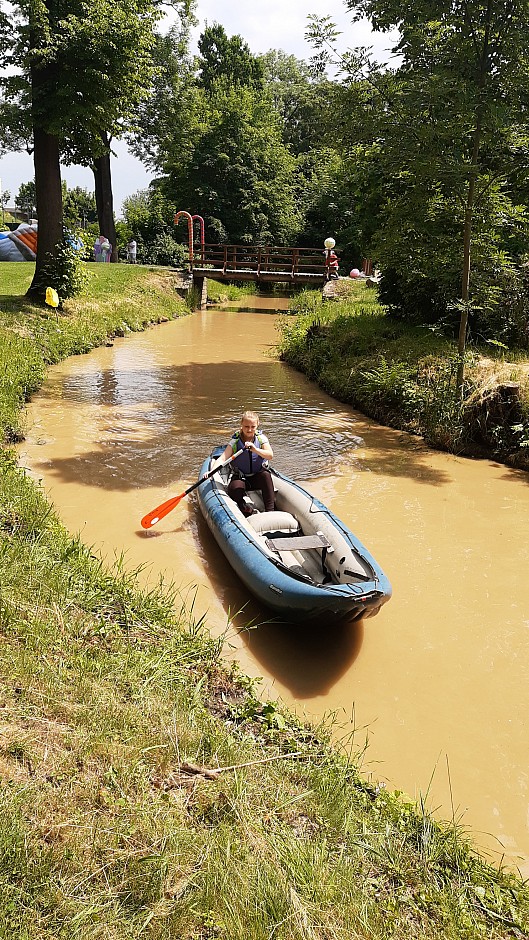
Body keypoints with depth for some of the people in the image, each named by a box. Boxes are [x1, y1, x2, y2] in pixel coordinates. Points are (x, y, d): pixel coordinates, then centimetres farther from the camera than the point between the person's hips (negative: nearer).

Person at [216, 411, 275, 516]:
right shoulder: (235, 442, -7)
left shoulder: (261, 438, -4)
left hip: (258, 477, 1)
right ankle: (246, 511, -2)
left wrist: (255, 449, -37)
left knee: (266, 475, -33)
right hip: (240, 478, 0)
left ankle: (270, 509, -28)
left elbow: (270, 455, -19)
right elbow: (223, 459, -16)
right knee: (234, 490, -31)